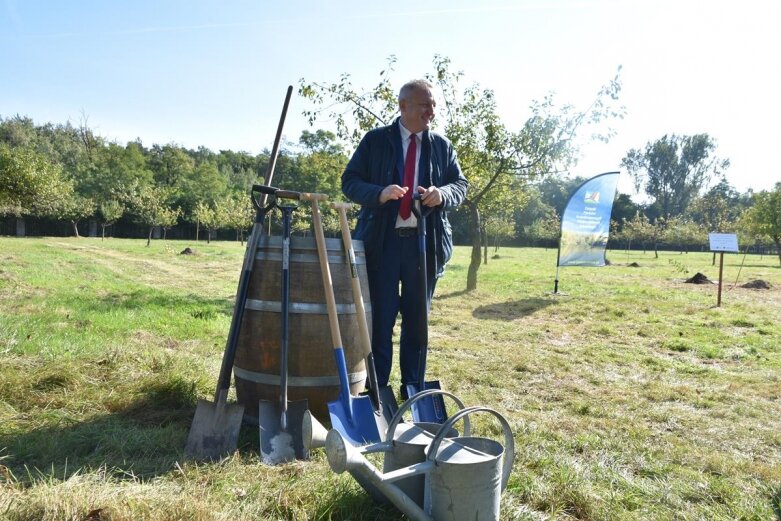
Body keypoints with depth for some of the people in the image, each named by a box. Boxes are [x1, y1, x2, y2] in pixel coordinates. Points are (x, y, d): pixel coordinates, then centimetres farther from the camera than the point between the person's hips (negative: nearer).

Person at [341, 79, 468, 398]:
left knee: (417, 320, 10)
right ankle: (377, 389, 13)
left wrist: (443, 193, -13)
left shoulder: (442, 146, 11)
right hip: (382, 241, -2)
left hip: (425, 243, 2)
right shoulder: (375, 140, 4)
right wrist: (379, 193, -19)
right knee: (380, 319, 2)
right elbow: (350, 181, 1)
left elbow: (461, 185, 11)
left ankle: (413, 387, 23)